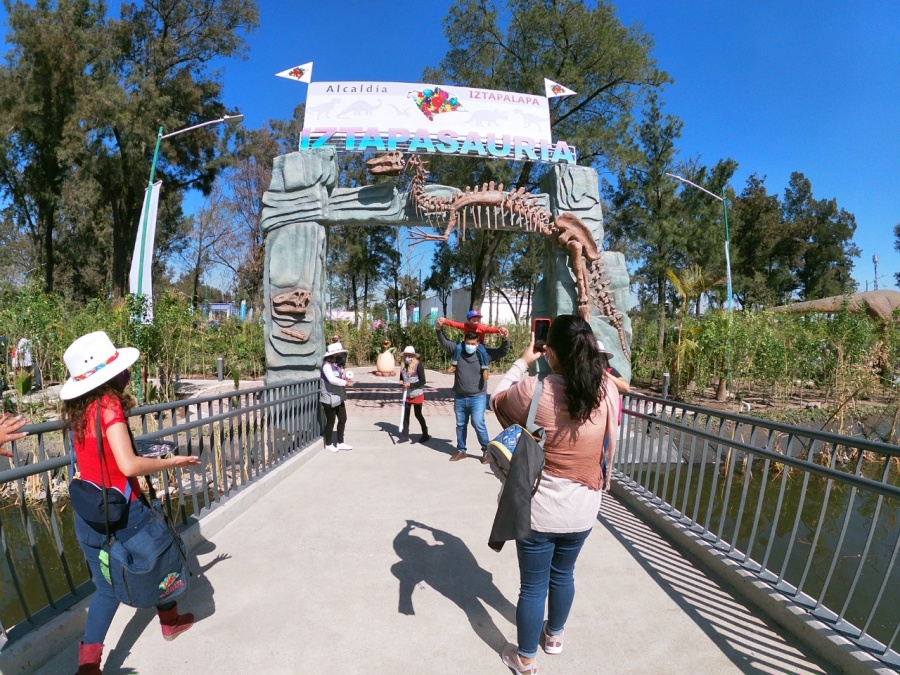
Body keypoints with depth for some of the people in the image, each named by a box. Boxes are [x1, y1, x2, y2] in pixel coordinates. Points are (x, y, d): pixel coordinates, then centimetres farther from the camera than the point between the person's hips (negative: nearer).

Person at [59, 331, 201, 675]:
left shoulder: (78, 409, 2)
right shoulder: (109, 403, -21)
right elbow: (129, 465, -27)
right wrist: (172, 461, -15)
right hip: (122, 511, -5)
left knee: (106, 588, 19)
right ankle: (170, 619, 42)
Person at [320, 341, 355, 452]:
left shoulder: (338, 364, 12)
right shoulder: (327, 365, -17)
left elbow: (341, 377, 15)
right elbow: (332, 379, -30)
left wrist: (348, 378, -7)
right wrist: (346, 383, -25)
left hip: (339, 398, 9)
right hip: (329, 399, -9)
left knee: (343, 419, 14)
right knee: (330, 421, 4)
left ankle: (340, 443, 28)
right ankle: (328, 444, 22)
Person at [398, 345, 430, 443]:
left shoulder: (418, 365, -16)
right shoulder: (403, 366, 3)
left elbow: (422, 381, -17)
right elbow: (402, 378, 15)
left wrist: (410, 385, -23)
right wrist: (401, 383, -8)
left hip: (417, 395, -6)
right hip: (407, 395, 6)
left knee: (418, 414, 5)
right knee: (405, 414, 10)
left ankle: (425, 435, 21)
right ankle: (405, 435, 21)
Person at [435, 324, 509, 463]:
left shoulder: (485, 353, -6)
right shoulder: (457, 350, -1)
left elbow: (502, 351, -8)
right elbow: (444, 342, 3)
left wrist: (505, 339, -27)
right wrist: (439, 329, -13)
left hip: (478, 397, -3)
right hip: (459, 397, 4)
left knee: (478, 423, -12)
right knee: (460, 425, 15)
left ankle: (487, 450, 7)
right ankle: (461, 451, 31)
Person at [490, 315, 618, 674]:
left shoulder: (532, 391, -24)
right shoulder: (607, 391, -13)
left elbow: (498, 399, -3)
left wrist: (522, 362, 7)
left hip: (539, 510, -4)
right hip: (583, 509, 4)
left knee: (533, 585, 16)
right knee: (563, 574, 28)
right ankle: (554, 634, 53)